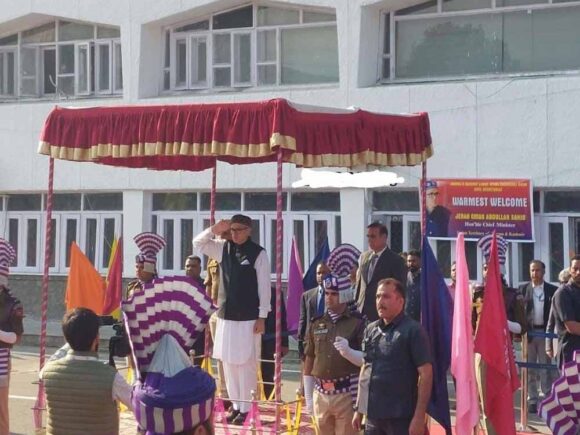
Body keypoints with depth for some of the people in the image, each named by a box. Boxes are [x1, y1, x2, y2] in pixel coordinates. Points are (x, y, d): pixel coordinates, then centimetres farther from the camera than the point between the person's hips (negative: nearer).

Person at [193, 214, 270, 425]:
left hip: (248, 317, -5)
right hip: (226, 315, 5)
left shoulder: (258, 253, -7)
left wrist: (262, 317, -10)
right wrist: (214, 230, -7)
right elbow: (198, 244, 10)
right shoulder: (224, 248, 7)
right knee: (229, 362, 9)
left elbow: (264, 287, -8)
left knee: (246, 364, -2)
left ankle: (245, 408, 6)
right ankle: (235, 405, 19)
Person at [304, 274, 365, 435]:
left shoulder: (357, 322, -3)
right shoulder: (317, 323, 9)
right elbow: (309, 360, 13)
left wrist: (348, 351, -25)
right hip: (321, 394, 5)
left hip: (347, 394, -4)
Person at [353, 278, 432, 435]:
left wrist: (419, 416, -17)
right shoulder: (370, 329, 11)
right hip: (373, 415, 6)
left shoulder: (412, 330, -8)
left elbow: (426, 373, -11)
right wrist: (359, 409, 16)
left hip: (400, 416, -6)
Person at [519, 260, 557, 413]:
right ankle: (532, 401, 10)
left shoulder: (552, 290, 2)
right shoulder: (523, 289, 4)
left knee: (545, 368, 2)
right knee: (530, 369, 5)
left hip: (545, 332, -1)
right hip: (528, 332, 1)